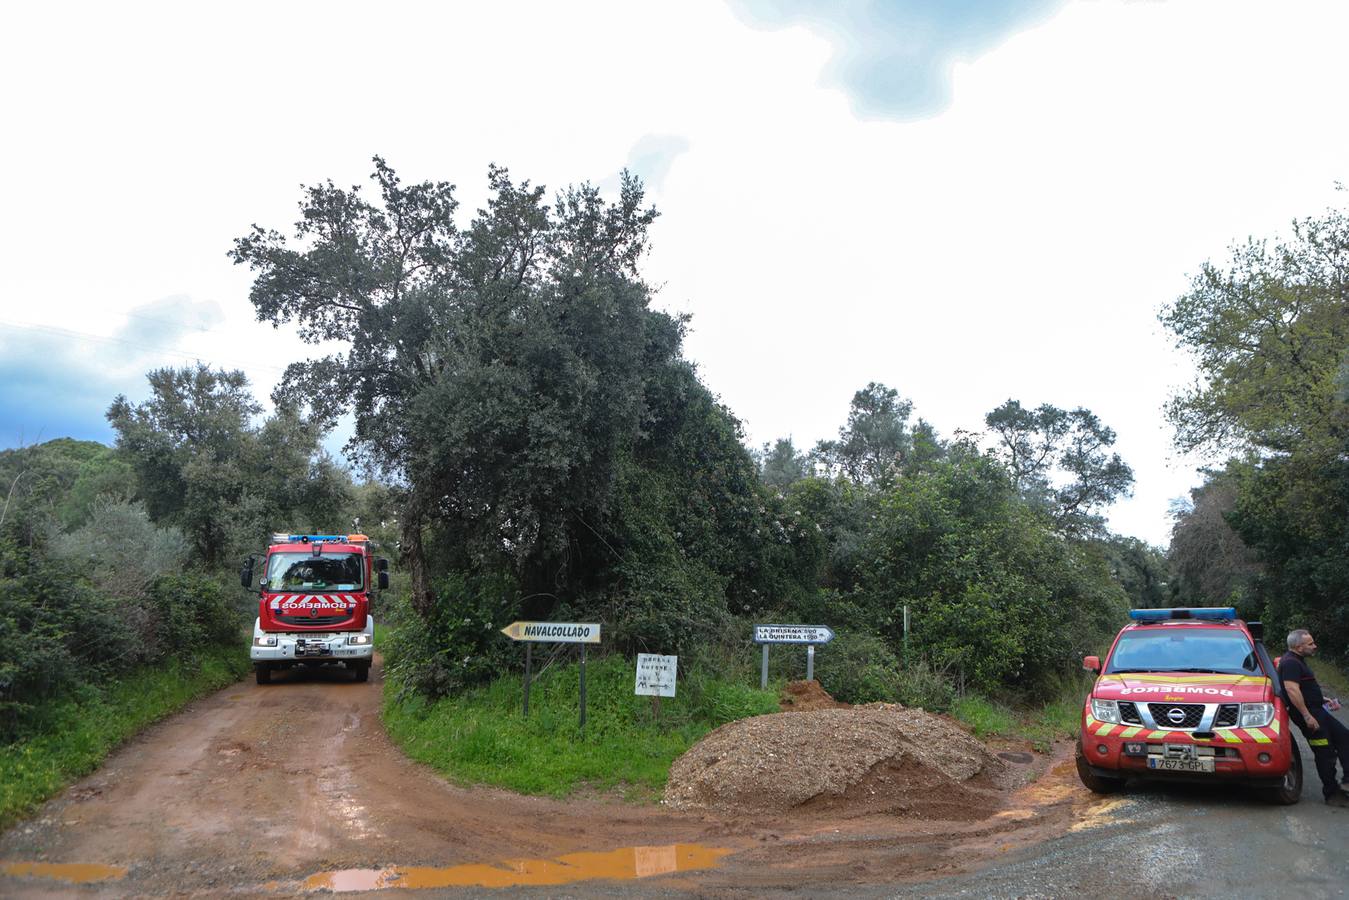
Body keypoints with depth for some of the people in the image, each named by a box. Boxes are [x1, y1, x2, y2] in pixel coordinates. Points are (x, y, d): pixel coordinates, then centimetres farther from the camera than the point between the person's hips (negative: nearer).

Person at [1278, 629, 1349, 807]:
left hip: (1316, 710, 11)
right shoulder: (1290, 663, -19)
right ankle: (1332, 794, 5)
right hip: (1307, 714, -11)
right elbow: (1291, 689, -29)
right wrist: (1307, 716, -29)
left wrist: (1323, 700, 21)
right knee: (1325, 754, -5)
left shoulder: (1297, 661, 17)